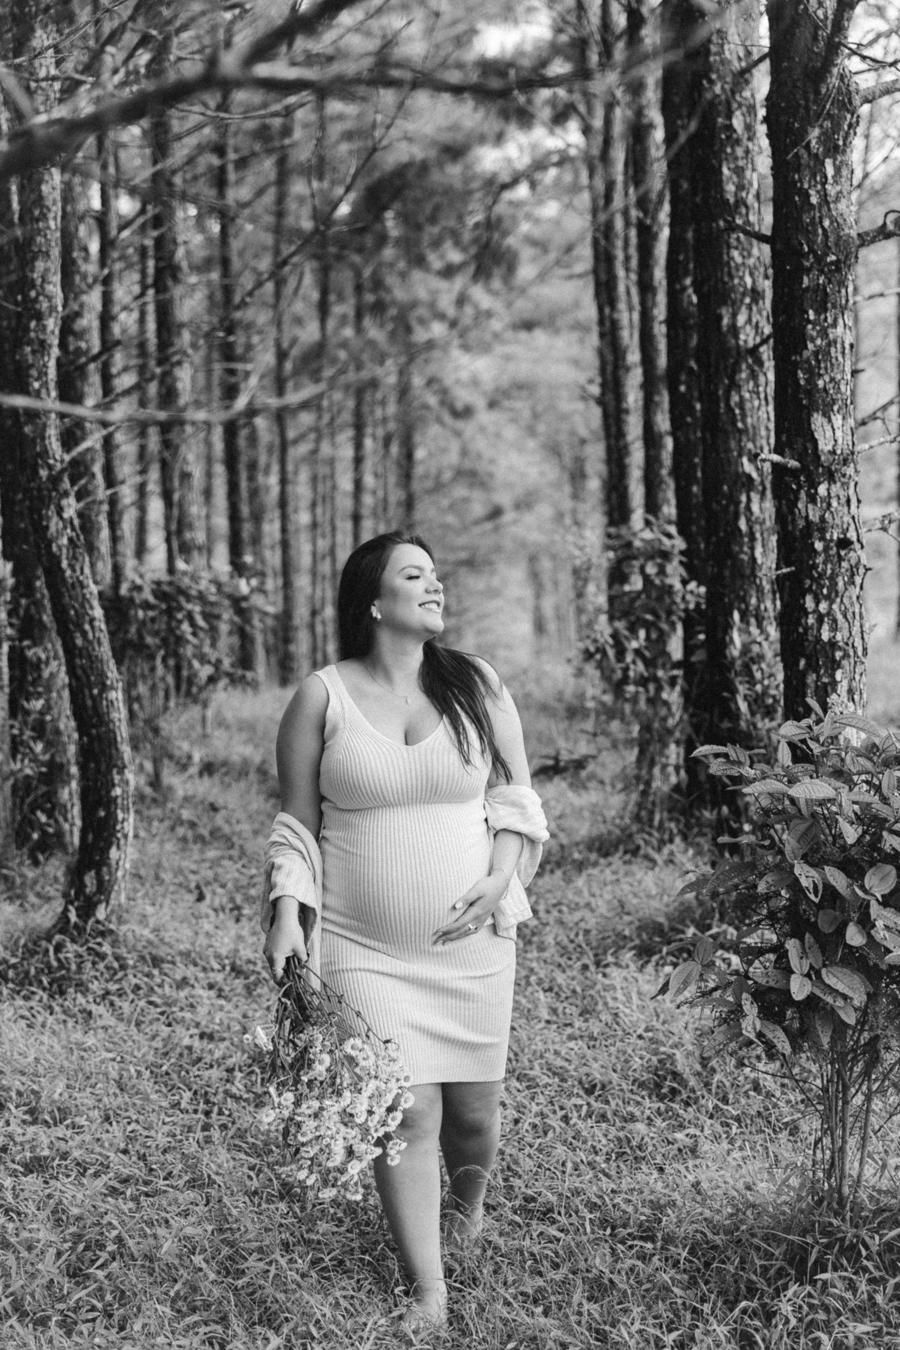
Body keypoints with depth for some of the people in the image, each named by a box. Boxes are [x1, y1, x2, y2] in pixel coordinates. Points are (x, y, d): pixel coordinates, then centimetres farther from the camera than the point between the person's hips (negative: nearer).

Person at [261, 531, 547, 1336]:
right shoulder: (322, 698, -2)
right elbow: (298, 825, 3)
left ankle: (468, 1207, 45)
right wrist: (288, 914, -8)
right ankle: (429, 1293, 8)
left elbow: (514, 798, 7)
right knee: (405, 1111, -6)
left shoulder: (477, 687, 3)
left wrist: (501, 877, -9)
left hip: (470, 940, 2)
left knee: (474, 1099, 11)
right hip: (364, 950, -2)